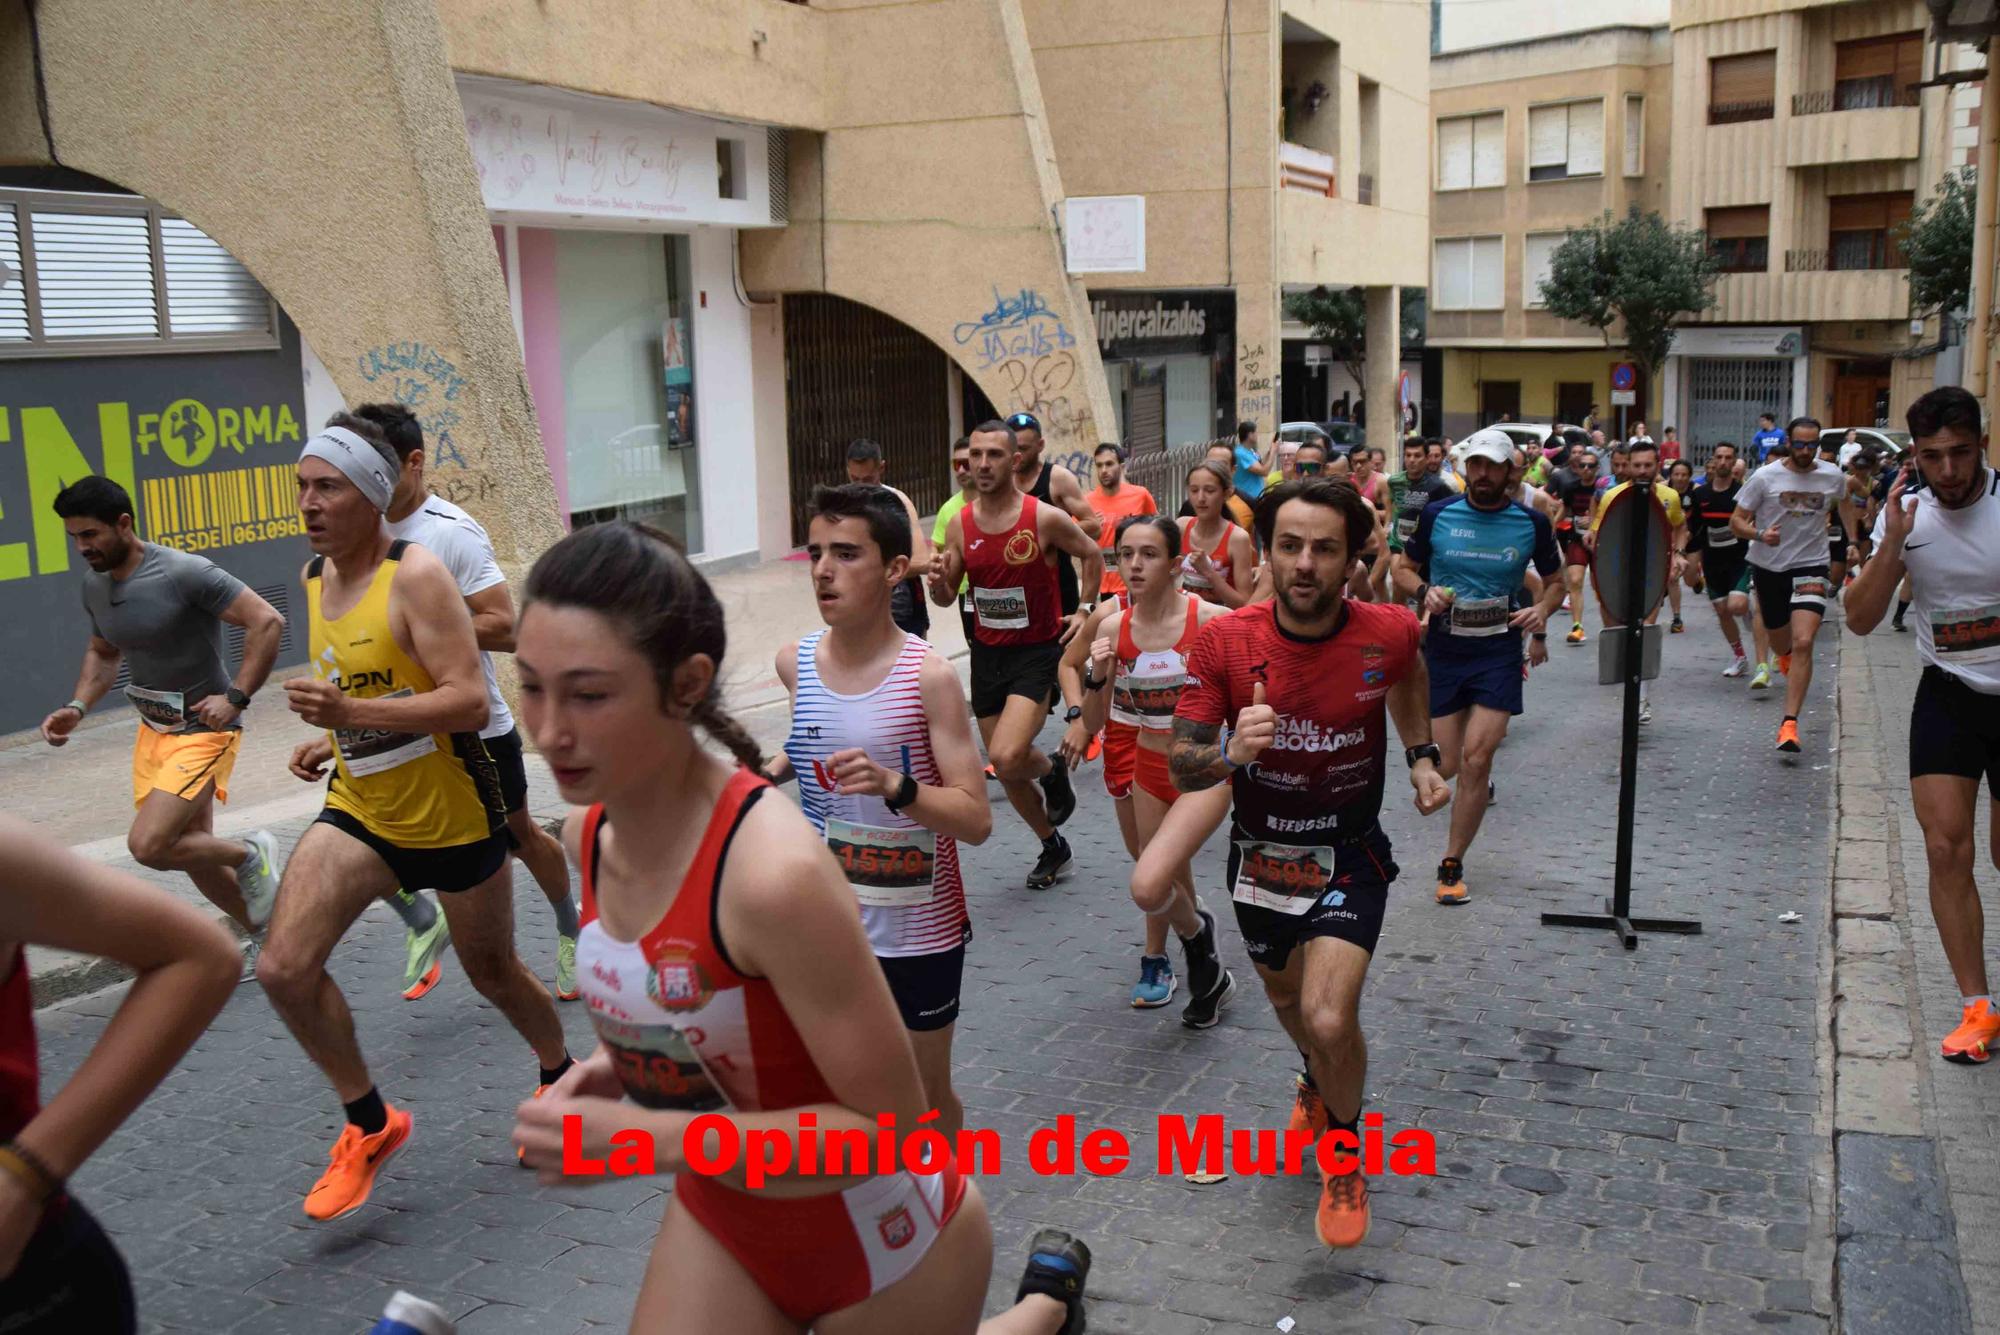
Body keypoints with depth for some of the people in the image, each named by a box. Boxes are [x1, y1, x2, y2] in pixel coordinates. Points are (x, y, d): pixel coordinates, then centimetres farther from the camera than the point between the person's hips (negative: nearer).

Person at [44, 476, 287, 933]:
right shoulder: (94, 586, 4)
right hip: (152, 730, 8)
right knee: (191, 851, 12)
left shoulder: (184, 573, -20)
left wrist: (235, 698, -24)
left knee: (147, 846, -20)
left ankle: (250, 855, 6)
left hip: (204, 729, -8)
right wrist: (77, 707, 3)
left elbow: (267, 622, -21)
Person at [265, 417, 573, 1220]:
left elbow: (470, 701, -28)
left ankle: (559, 1075, 45)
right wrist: (331, 740, 8)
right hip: (359, 810, 6)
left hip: (451, 814, -6)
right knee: (283, 967, -12)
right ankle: (370, 1125, 8)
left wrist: (353, 715, -37)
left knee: (491, 971, 14)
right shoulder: (316, 576, 4)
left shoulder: (416, 576, -20)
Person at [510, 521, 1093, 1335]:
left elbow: (893, 1127, -28)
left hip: (882, 1238, -6)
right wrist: (621, 1065, -8)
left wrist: (648, 1139, -33)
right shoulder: (589, 832, -10)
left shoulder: (776, 869, -34)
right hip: (724, 1217, 6)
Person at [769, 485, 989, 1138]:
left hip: (919, 930, -3)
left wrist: (893, 784, -34)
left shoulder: (928, 677, -18)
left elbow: (976, 819, -19)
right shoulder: (795, 662, -4)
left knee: (926, 1098, 16)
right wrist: (772, 770, 1)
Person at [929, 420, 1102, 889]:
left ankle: (1053, 771, 11)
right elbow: (945, 598, 5)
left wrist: (1085, 610, 0)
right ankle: (1053, 847, 35)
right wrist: (938, 582, -16)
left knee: (1007, 756, -25)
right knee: (1006, 771, 12)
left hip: (1037, 652, -5)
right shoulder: (959, 524, -2)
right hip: (986, 653, 5)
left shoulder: (1045, 518, -13)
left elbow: (1093, 556, 5)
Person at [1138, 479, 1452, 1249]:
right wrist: (1230, 753, -38)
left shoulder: (1387, 633, -17)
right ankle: (1317, 1078, 60)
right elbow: (1181, 765, -18)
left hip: (1349, 856, -2)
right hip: (1259, 852, 2)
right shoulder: (1225, 642, -19)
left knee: (1330, 1020, -18)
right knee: (1285, 997, 24)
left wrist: (1423, 758, 1)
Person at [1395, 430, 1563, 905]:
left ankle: (1452, 865, 2)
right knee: (1446, 766, 2)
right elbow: (1403, 570, 10)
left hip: (1499, 651, -1)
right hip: (1442, 649, 1)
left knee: (1476, 758, -13)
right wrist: (1424, 591, -12)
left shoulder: (1533, 523, 1)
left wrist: (1541, 609, -7)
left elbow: (1554, 580, 14)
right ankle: (1480, 775, 43)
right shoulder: (1436, 515, 0)